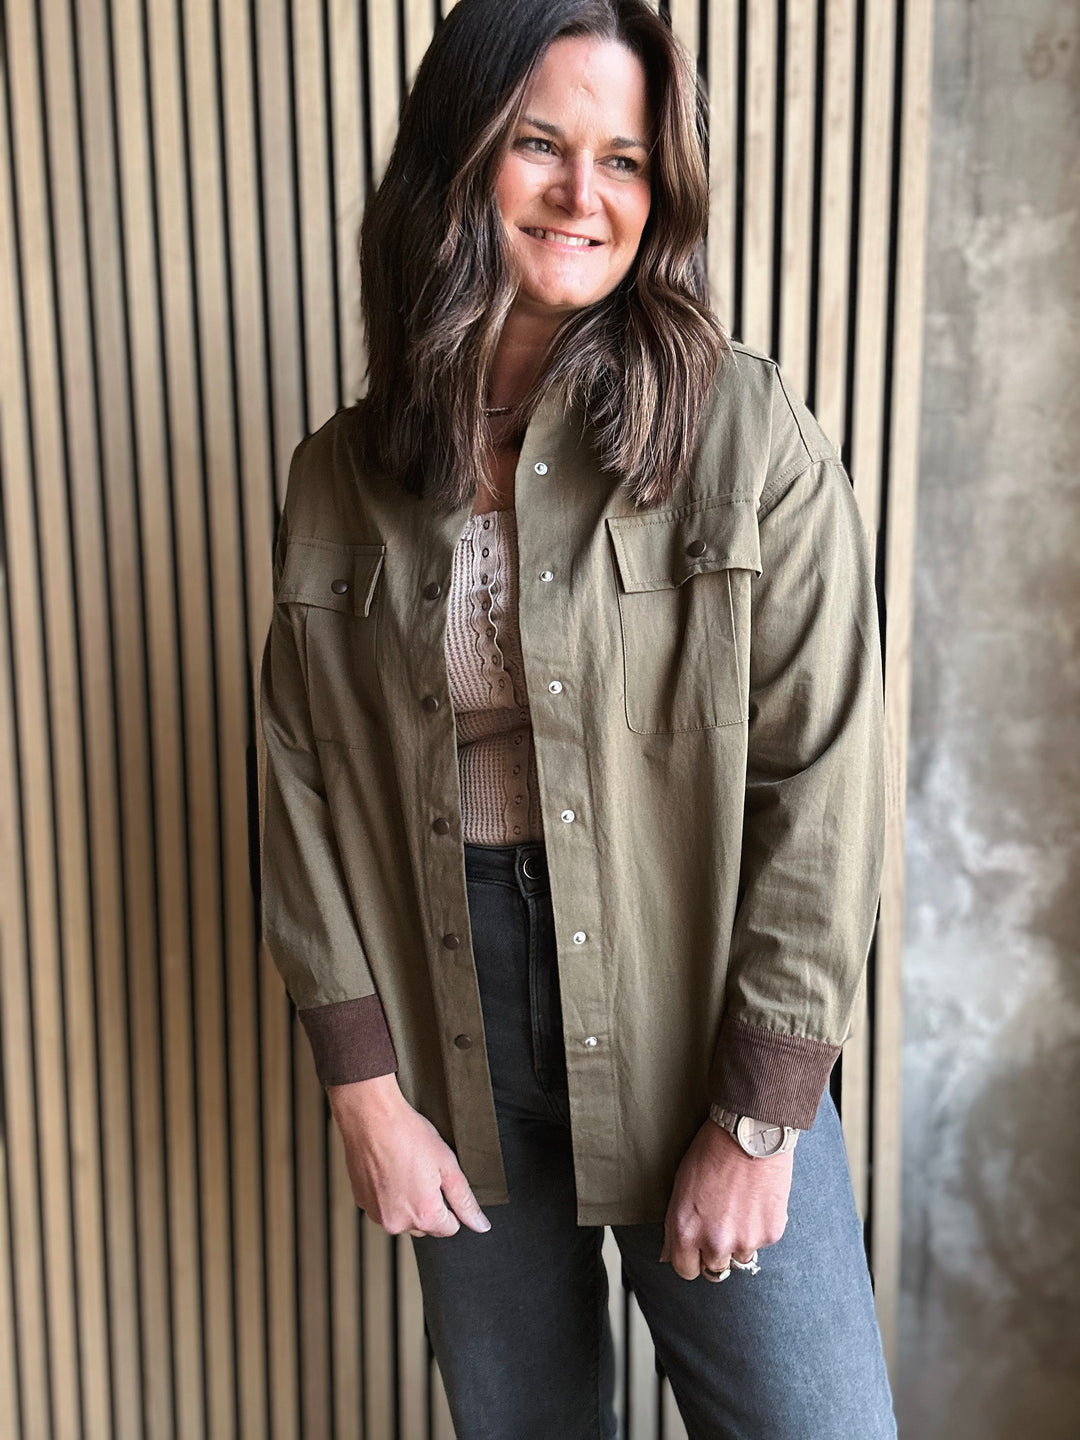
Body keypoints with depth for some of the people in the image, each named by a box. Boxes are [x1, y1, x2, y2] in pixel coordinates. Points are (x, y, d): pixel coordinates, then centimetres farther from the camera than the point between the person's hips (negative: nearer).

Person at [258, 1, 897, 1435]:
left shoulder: (748, 432, -9)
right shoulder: (342, 478, 1)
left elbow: (820, 787, -11)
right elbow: (306, 789, 2)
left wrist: (759, 1117, -11)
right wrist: (367, 1089, -2)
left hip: (703, 1031, -2)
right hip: (457, 1042, 3)